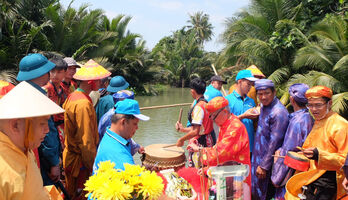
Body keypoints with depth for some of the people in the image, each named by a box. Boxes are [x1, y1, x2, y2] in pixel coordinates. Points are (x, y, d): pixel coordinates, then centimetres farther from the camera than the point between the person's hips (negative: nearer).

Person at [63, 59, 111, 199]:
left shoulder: (72, 97, 7)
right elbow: (86, 142, -24)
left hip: (70, 155, 9)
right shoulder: (83, 104, -23)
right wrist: (94, 166, -18)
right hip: (80, 162, -9)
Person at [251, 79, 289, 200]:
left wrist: (264, 166, -19)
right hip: (258, 155, 8)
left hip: (268, 161, -8)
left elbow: (274, 142, -22)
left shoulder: (278, 112, -20)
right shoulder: (263, 106, 7)